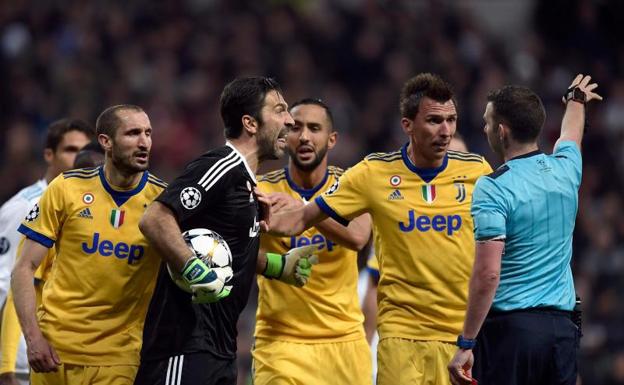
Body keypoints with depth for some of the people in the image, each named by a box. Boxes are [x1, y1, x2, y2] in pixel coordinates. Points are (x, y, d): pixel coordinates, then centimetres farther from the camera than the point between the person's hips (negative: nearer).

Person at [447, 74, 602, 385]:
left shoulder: (492, 188, -11)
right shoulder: (565, 170, 8)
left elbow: (488, 273, -17)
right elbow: (570, 136, 34)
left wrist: (465, 345, -14)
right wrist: (577, 100, 57)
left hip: (510, 327, -6)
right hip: (562, 327, 6)